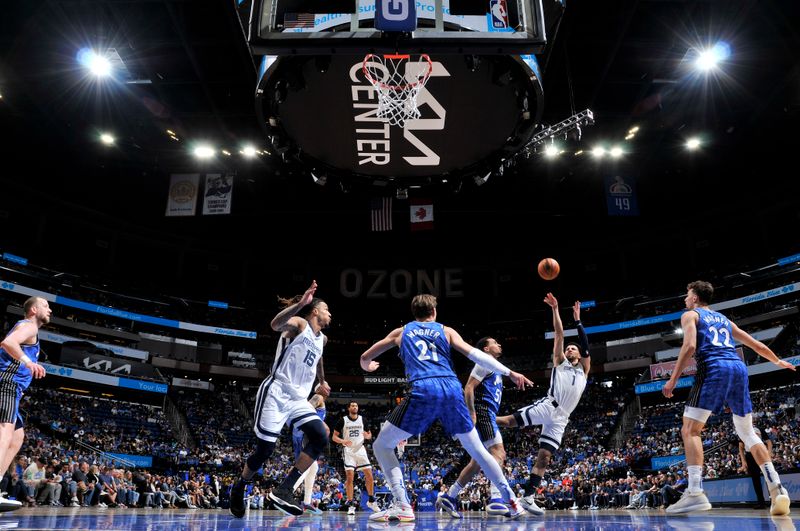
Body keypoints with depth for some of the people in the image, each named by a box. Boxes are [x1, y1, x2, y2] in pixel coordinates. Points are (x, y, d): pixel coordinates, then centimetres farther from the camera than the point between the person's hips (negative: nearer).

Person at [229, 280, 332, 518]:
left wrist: (322, 381, 43)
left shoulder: (322, 338, 17)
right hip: (276, 393, -7)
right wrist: (301, 302, -41)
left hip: (298, 398, 7)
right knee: (264, 449, -4)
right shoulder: (299, 324, -6)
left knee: (320, 437, -16)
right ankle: (239, 488, 26)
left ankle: (283, 490, -12)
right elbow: (276, 325, -30)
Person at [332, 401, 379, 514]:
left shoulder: (362, 419, 5)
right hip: (348, 450, -3)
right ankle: (351, 505, -3)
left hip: (360, 449, 3)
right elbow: (334, 436, -2)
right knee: (350, 477, -11)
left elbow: (369, 435, 13)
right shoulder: (343, 420, -4)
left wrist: (368, 435, -11)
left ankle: (371, 500, 16)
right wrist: (343, 441, -21)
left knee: (369, 474, -1)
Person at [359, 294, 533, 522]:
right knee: (477, 449, 19)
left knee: (382, 446, 10)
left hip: (423, 390, -2)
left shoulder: (401, 332, 24)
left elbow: (365, 358, 31)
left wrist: (368, 367, 55)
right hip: (452, 388, 3)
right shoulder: (446, 330, 23)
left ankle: (402, 505, -3)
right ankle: (511, 501, 19)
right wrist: (509, 372, 14)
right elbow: (475, 354, 11)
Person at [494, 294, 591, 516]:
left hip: (560, 419, 2)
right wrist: (555, 309, 4)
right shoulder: (560, 362, 17)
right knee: (508, 421, -19)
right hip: (547, 406, -2)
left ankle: (528, 497, 0)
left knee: (544, 457, -2)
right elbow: (558, 334, 9)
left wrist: (577, 319, 8)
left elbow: (586, 344, 10)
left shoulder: (583, 370, 23)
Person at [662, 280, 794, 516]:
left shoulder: (690, 315, 11)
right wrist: (778, 361, 53)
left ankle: (695, 492, -21)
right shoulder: (724, 319, 29)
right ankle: (776, 488, 8)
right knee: (748, 433, 18)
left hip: (713, 369, -6)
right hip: (739, 368, 7)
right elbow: (756, 344, 35)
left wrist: (673, 379, -8)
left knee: (690, 430, -7)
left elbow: (689, 346, -7)